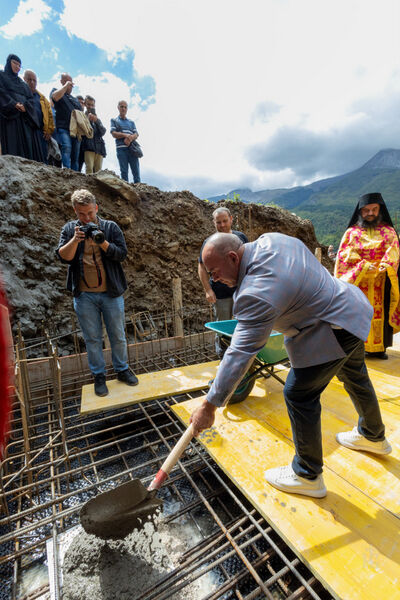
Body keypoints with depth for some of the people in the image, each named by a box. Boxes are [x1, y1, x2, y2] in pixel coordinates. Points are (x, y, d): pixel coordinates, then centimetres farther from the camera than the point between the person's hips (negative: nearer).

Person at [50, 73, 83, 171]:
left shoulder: (75, 99, 33)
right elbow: (55, 96, -6)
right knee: (67, 148, -29)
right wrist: (66, 85, 4)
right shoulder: (55, 90, 18)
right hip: (63, 128, -5)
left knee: (75, 156, -4)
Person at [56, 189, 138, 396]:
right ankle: (99, 375, 28)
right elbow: (63, 257, -5)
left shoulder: (111, 227, 2)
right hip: (84, 295, 1)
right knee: (92, 338, 10)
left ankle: (122, 369, 30)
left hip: (111, 293, 0)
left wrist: (102, 242, -21)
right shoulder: (69, 229, 5)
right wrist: (75, 240, -20)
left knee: (118, 336, 10)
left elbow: (122, 254, -7)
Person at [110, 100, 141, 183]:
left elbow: (136, 134, 11)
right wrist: (126, 135, -10)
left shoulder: (131, 122, 24)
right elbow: (114, 134, 3)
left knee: (136, 170, -8)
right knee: (124, 171, -8)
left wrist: (130, 138, -11)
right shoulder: (114, 120, 16)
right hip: (121, 148, -2)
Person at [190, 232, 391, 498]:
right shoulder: (271, 239, -6)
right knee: (355, 377, 28)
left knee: (299, 396, 0)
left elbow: (240, 354, -31)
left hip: (333, 332, -11)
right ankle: (374, 436, 56)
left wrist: (210, 405, -22)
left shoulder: (256, 294, -32)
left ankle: (307, 476, 21)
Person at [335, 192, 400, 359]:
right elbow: (345, 254, -3)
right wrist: (363, 266, -18)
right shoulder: (352, 232, 9)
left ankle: (378, 347, 10)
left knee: (380, 312, 0)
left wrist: (386, 265, -22)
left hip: (381, 283, 2)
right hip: (357, 282, -1)